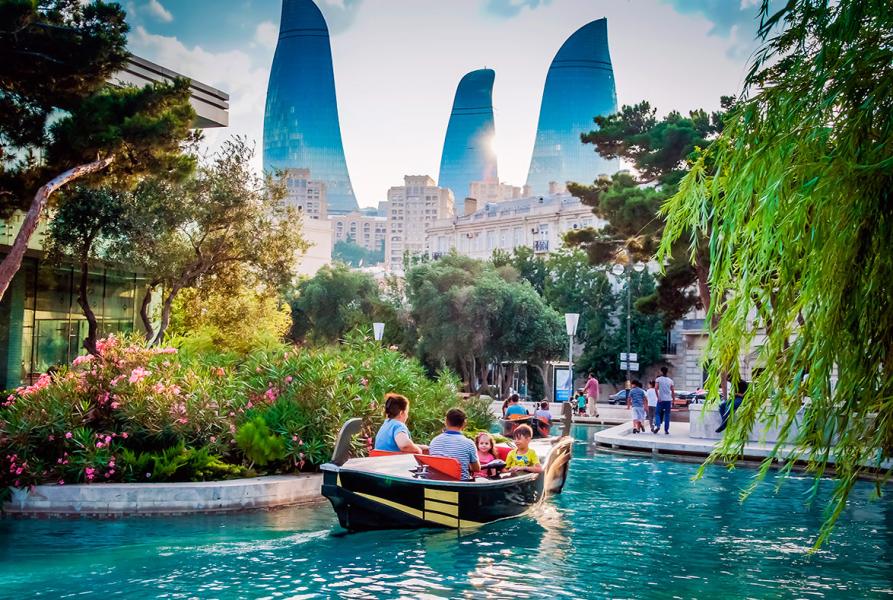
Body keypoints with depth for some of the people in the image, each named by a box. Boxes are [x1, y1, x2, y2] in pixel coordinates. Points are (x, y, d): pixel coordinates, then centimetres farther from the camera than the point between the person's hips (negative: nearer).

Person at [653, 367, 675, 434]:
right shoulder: (670, 380, 9)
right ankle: (666, 430, 4)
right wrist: (673, 400, 9)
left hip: (661, 400, -2)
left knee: (658, 414, 6)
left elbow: (656, 388, -15)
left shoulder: (658, 379, 0)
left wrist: (658, 397, -15)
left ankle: (657, 425, -16)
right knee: (667, 415, 6)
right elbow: (673, 392, 5)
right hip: (668, 400, 2)